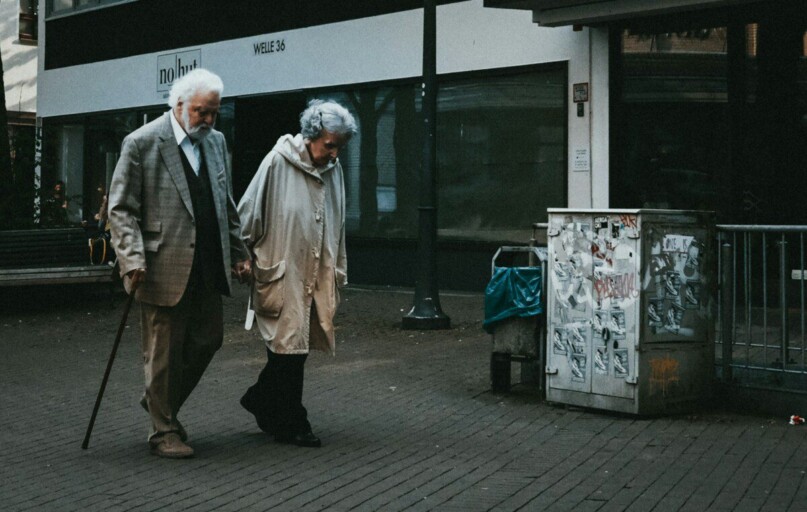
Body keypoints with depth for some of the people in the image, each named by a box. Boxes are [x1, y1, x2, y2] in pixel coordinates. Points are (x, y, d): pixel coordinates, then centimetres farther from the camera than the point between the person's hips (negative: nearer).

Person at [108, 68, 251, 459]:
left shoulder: (215, 142, 11)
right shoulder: (142, 143, -8)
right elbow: (120, 209, -9)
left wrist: (238, 253, 16)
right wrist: (133, 260, -19)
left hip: (208, 267, 7)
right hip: (164, 267, -6)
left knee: (208, 340, 12)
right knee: (163, 351, 3)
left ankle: (162, 403, 34)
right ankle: (163, 430, 17)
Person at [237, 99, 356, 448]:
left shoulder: (334, 170, 8)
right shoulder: (278, 163, -11)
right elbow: (249, 215, -6)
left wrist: (337, 273, 18)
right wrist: (250, 262, -2)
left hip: (317, 277, 6)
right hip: (281, 273, -6)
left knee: (296, 347, 10)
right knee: (289, 347, -2)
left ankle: (260, 400, 31)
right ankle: (291, 424, 9)